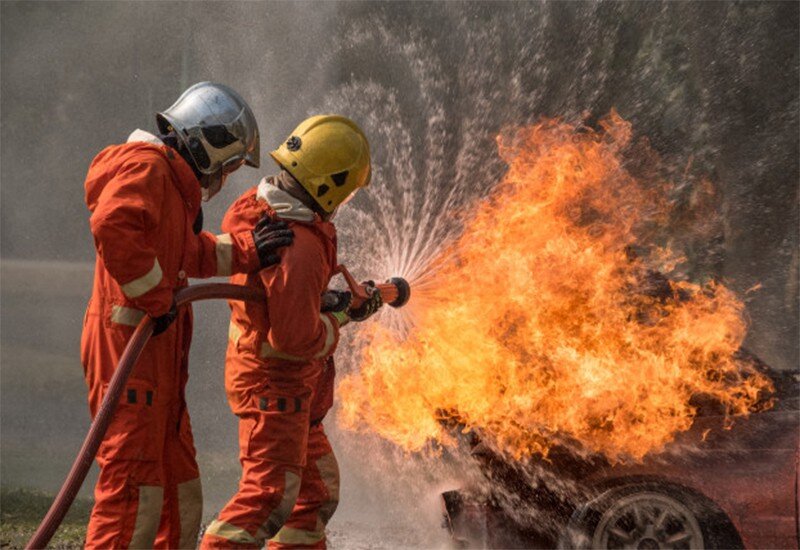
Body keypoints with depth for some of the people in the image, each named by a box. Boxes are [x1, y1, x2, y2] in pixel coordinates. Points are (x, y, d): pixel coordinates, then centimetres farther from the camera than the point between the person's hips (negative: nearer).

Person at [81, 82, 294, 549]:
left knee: (181, 497, 16)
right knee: (134, 493, -12)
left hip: (158, 359, 11)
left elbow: (193, 253, 36)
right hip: (130, 347, -11)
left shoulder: (172, 183, 23)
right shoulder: (146, 168, -10)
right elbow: (112, 225, -29)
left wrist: (247, 250, 22)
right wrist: (155, 296, -24)